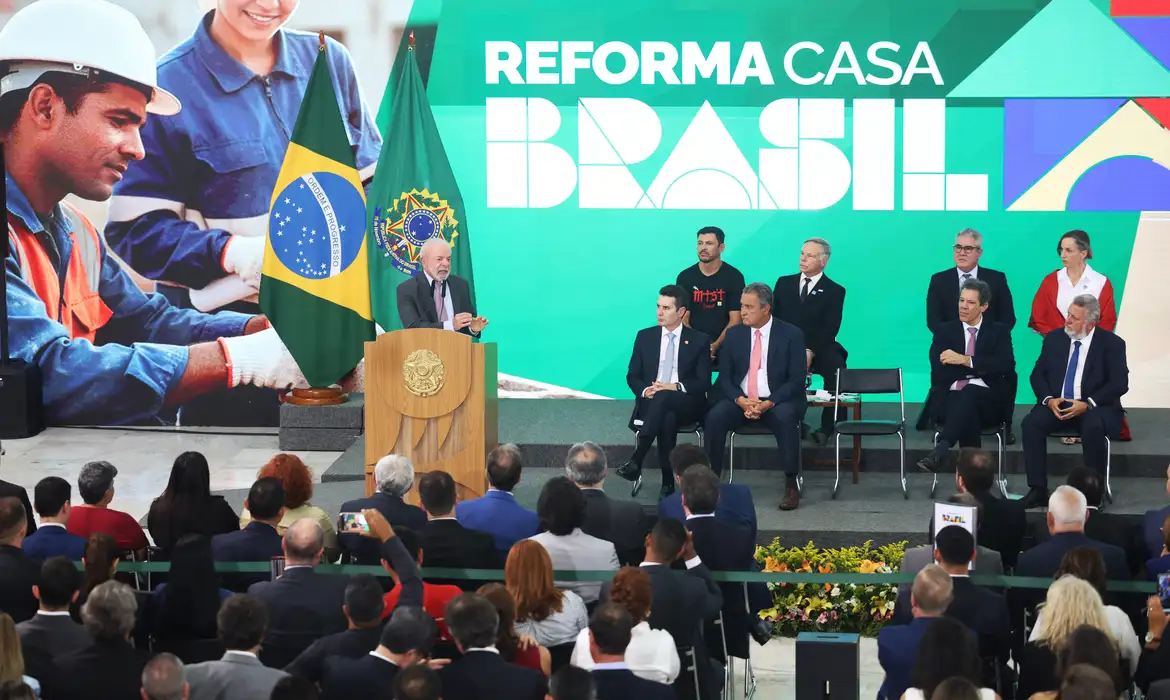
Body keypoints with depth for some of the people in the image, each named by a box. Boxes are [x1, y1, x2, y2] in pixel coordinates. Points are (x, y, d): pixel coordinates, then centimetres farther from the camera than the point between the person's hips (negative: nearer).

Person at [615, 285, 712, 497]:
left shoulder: (699, 340, 5)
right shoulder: (645, 336, 13)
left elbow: (703, 383, -1)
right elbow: (632, 376, 11)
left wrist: (676, 387, -18)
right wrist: (645, 390, -12)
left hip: (687, 404, -1)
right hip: (652, 401, 1)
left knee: (663, 398, -38)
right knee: (667, 418, -37)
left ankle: (636, 461, -43)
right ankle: (667, 482, -35)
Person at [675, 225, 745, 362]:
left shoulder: (734, 276, 0)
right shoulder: (685, 277, 4)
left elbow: (735, 320, -3)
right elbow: (683, 319, 2)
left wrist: (715, 346, -17)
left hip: (724, 345, -1)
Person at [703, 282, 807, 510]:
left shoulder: (791, 335, -3)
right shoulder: (734, 334, 6)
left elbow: (796, 380, -8)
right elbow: (724, 377, 5)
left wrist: (768, 403, -22)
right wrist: (741, 400, -16)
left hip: (777, 403, -3)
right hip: (740, 401, 3)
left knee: (785, 417, -36)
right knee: (715, 417, -28)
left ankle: (791, 485, -26)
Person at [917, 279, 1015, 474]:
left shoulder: (999, 332, 14)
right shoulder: (944, 330, 16)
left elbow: (1006, 365, -6)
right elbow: (939, 370, -1)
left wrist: (965, 360, -14)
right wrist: (980, 367, -6)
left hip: (987, 400, -1)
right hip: (950, 397, 1)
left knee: (969, 393, -39)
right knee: (968, 415, -38)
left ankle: (941, 449, -54)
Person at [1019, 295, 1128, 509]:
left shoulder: (1111, 344, -3)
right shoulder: (1054, 338, 8)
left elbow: (1119, 383, -10)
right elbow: (1037, 374, 8)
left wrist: (1087, 404, -21)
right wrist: (1049, 400, -12)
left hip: (1094, 408, -4)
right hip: (1056, 404, 4)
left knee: (1092, 428, -37)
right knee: (1031, 423, -26)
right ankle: (1038, 489, -22)